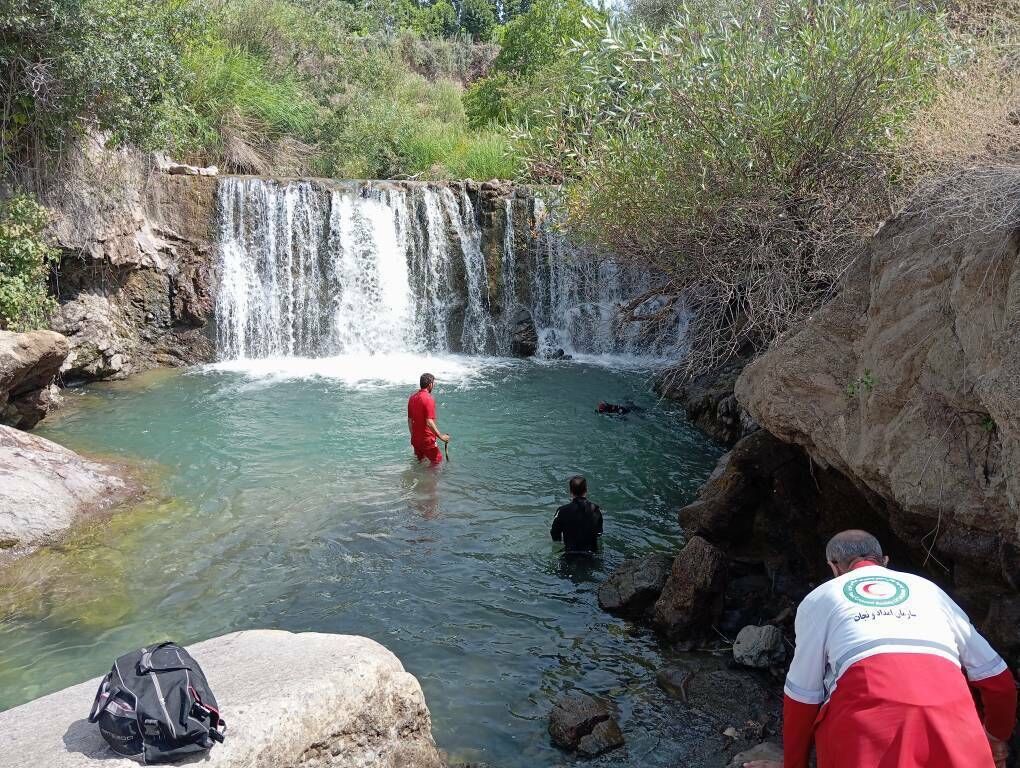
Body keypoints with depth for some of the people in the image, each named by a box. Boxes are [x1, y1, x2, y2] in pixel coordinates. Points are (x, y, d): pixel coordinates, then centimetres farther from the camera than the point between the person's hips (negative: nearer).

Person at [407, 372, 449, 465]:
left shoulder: (412, 398, 6)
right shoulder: (428, 399, -19)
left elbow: (410, 420, 12)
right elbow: (429, 422, -25)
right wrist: (441, 436, -20)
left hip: (415, 439, 8)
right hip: (427, 439, -8)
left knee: (421, 462, 22)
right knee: (438, 462, 4)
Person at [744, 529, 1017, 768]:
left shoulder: (819, 598, 22)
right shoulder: (928, 589, 30)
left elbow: (802, 695, 21)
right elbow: (997, 678, 31)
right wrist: (997, 737, 50)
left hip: (867, 711, -2)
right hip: (949, 717, 3)